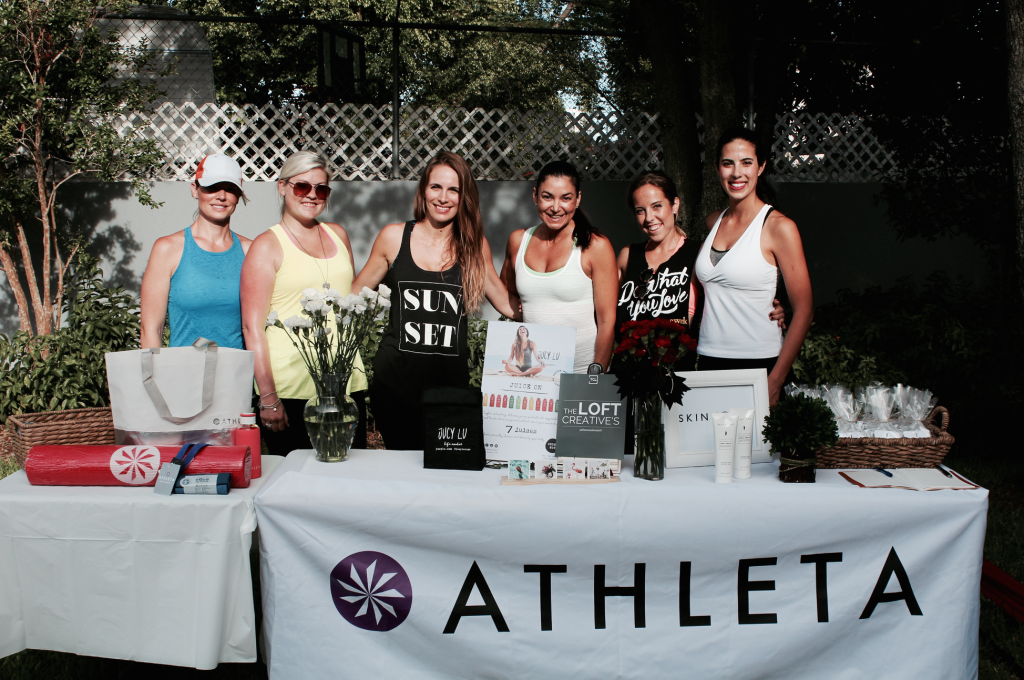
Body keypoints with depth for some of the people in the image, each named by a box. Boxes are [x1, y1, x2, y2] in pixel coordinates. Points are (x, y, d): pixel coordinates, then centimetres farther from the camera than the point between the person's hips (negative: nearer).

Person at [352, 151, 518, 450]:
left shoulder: (475, 246, 5)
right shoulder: (394, 237, 3)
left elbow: (507, 304, 13)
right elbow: (356, 293, 13)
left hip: (451, 379, 1)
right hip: (395, 379, 0)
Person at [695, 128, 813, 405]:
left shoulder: (779, 226, -8)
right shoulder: (714, 221, 10)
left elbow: (804, 311, -9)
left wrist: (775, 381, -15)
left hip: (760, 364, -5)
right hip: (709, 362, 5)